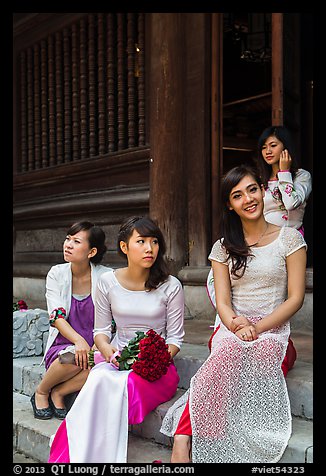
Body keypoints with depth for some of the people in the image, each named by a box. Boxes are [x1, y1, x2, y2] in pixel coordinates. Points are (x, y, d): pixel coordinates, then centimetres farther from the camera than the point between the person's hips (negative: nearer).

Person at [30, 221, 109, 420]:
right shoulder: (57, 274, 1)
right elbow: (57, 316, -9)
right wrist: (78, 340, -27)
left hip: (94, 348, 0)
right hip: (62, 346, 0)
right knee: (73, 357, -35)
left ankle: (58, 392, -10)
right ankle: (41, 392, -4)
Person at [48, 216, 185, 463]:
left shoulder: (171, 286, -2)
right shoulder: (108, 282, 4)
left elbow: (175, 338, 3)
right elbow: (101, 330, 10)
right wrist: (107, 350, -12)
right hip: (118, 359, 2)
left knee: (123, 385, -34)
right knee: (100, 379, -34)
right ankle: (79, 457, -26)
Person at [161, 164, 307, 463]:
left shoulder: (289, 238, 4)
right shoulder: (224, 247, 12)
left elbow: (295, 298, -2)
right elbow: (223, 301, 4)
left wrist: (257, 329, -15)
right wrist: (237, 325, -20)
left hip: (272, 332, -1)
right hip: (231, 330, 1)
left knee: (231, 354, -37)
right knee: (230, 355, -36)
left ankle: (182, 440, -37)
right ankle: (182, 446, -42)